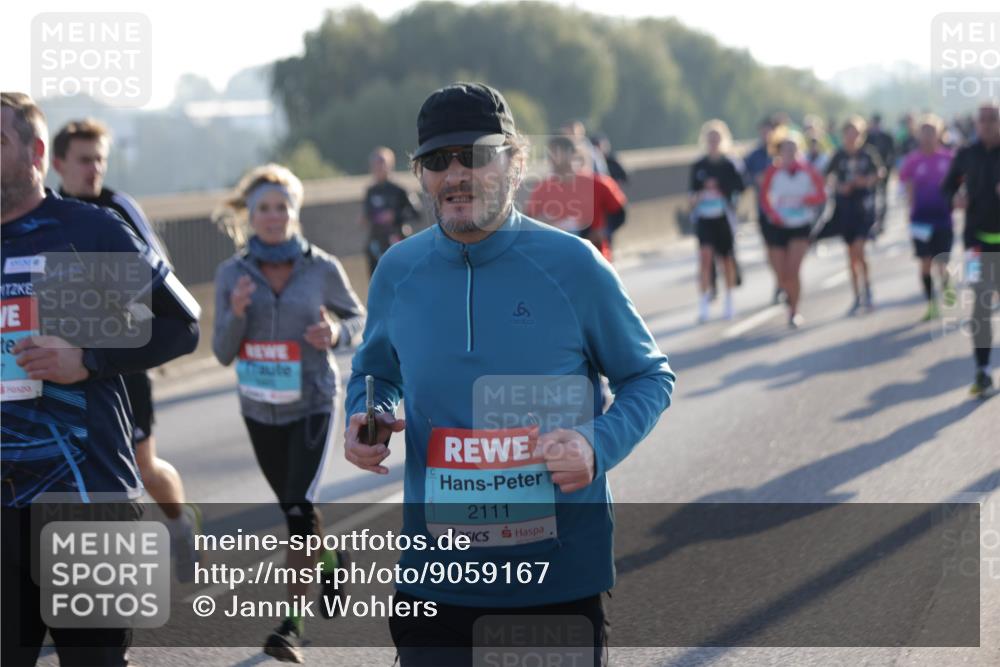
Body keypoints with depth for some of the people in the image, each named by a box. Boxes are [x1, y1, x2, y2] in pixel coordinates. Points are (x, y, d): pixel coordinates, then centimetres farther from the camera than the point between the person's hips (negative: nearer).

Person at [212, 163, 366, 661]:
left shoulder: (321, 268, -8)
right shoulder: (231, 274, -4)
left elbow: (356, 316, 8)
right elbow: (223, 354, -3)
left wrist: (336, 334, -14)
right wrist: (236, 315, -22)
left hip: (312, 404, -3)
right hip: (260, 409, 3)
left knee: (299, 508, -16)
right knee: (294, 507, 18)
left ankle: (292, 624, -9)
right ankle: (331, 560, 50)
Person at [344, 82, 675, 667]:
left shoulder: (573, 263, -8)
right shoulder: (398, 272, 1)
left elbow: (650, 376, 2)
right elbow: (375, 372, 19)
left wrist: (598, 447, -17)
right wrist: (366, 420, -4)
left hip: (564, 569, -2)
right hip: (437, 575, 2)